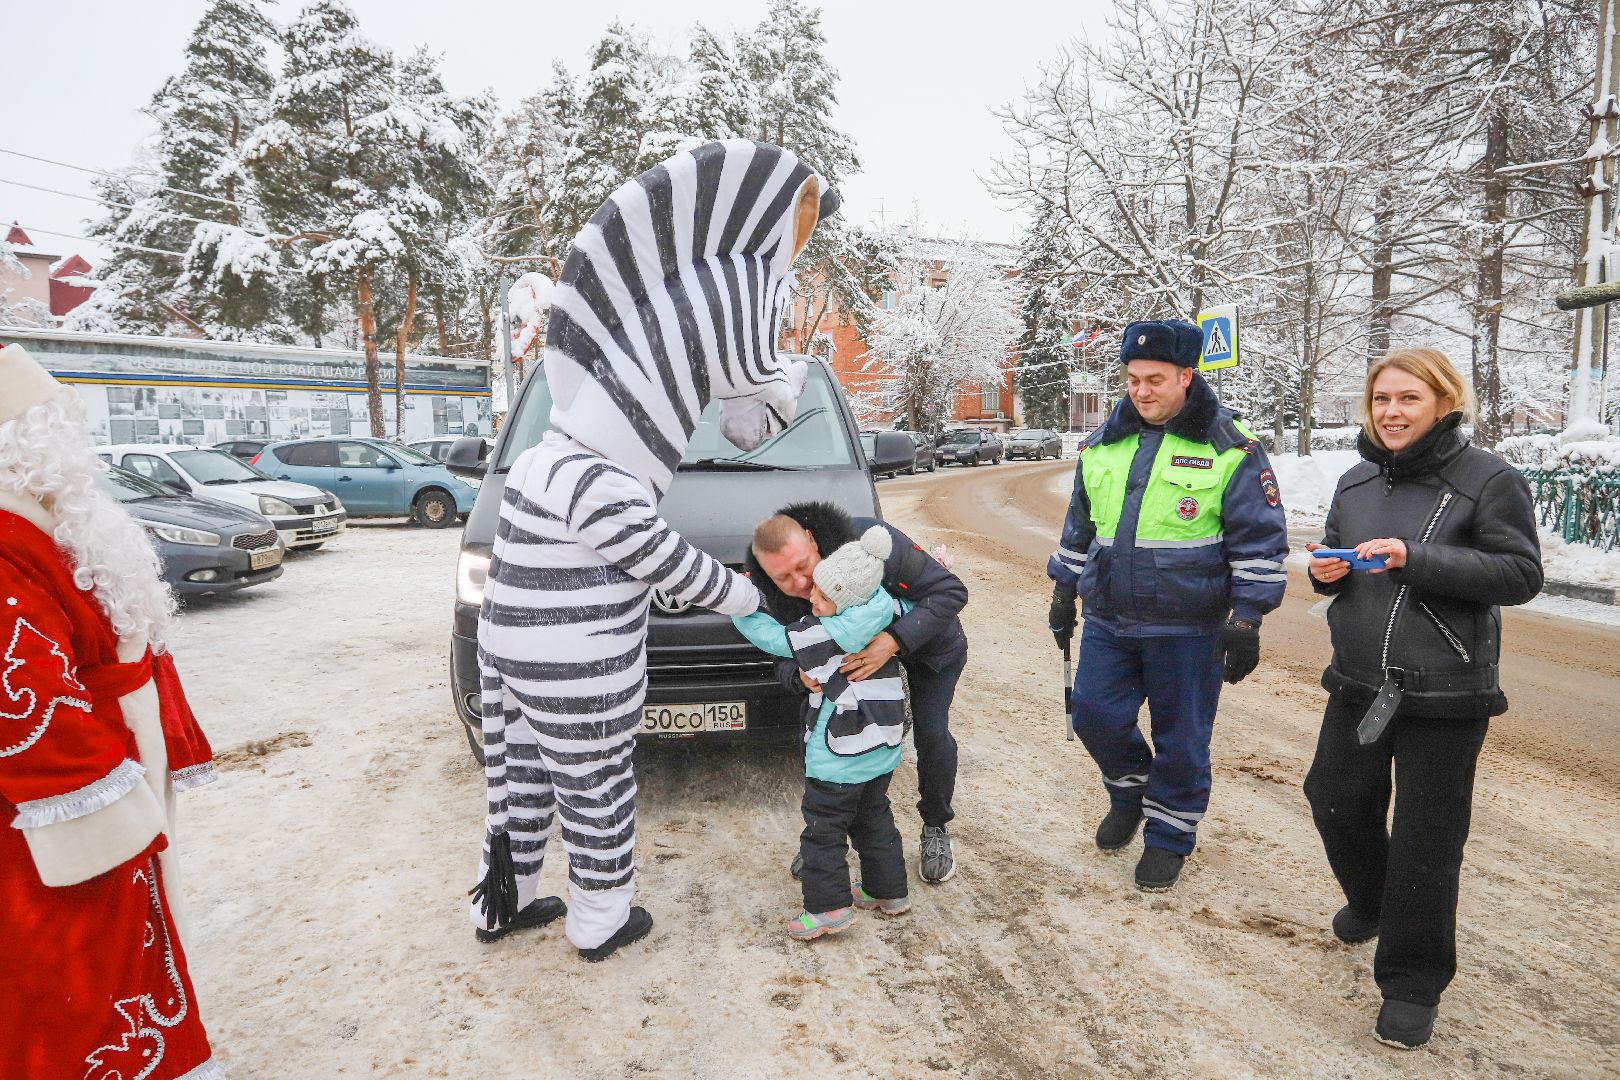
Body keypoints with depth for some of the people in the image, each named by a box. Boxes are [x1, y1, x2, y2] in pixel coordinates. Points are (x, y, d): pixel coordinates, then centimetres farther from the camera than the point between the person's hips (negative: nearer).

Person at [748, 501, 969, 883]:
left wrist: (896, 640, -53)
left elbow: (950, 591, -40)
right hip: (865, 645, 4)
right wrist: (800, 676, -40)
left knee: (931, 734, -6)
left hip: (928, 639, -3)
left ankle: (935, 830, 23)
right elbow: (784, 659, -15)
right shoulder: (777, 597, -28)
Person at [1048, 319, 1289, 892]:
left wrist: (1246, 619, -10)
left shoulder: (1230, 448, -7)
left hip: (1188, 627, -4)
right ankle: (1129, 792, 33)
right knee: (1095, 716, 3)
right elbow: (1079, 526, 18)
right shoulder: (1102, 445, 8)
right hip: (1108, 620, 4)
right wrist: (1063, 593, 19)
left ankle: (1168, 836, 28)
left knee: (1181, 738, 6)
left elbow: (1259, 541, -6)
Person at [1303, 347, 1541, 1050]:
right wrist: (1326, 570, -4)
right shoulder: (1356, 482, 9)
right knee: (1335, 801, 17)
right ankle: (1372, 901, 48)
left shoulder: (1489, 481, -9)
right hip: (1358, 683, 6)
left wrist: (1416, 558, -25)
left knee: (1424, 840, 3)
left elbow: (1521, 574, -14)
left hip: (1444, 697, -6)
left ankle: (1412, 984, 21)